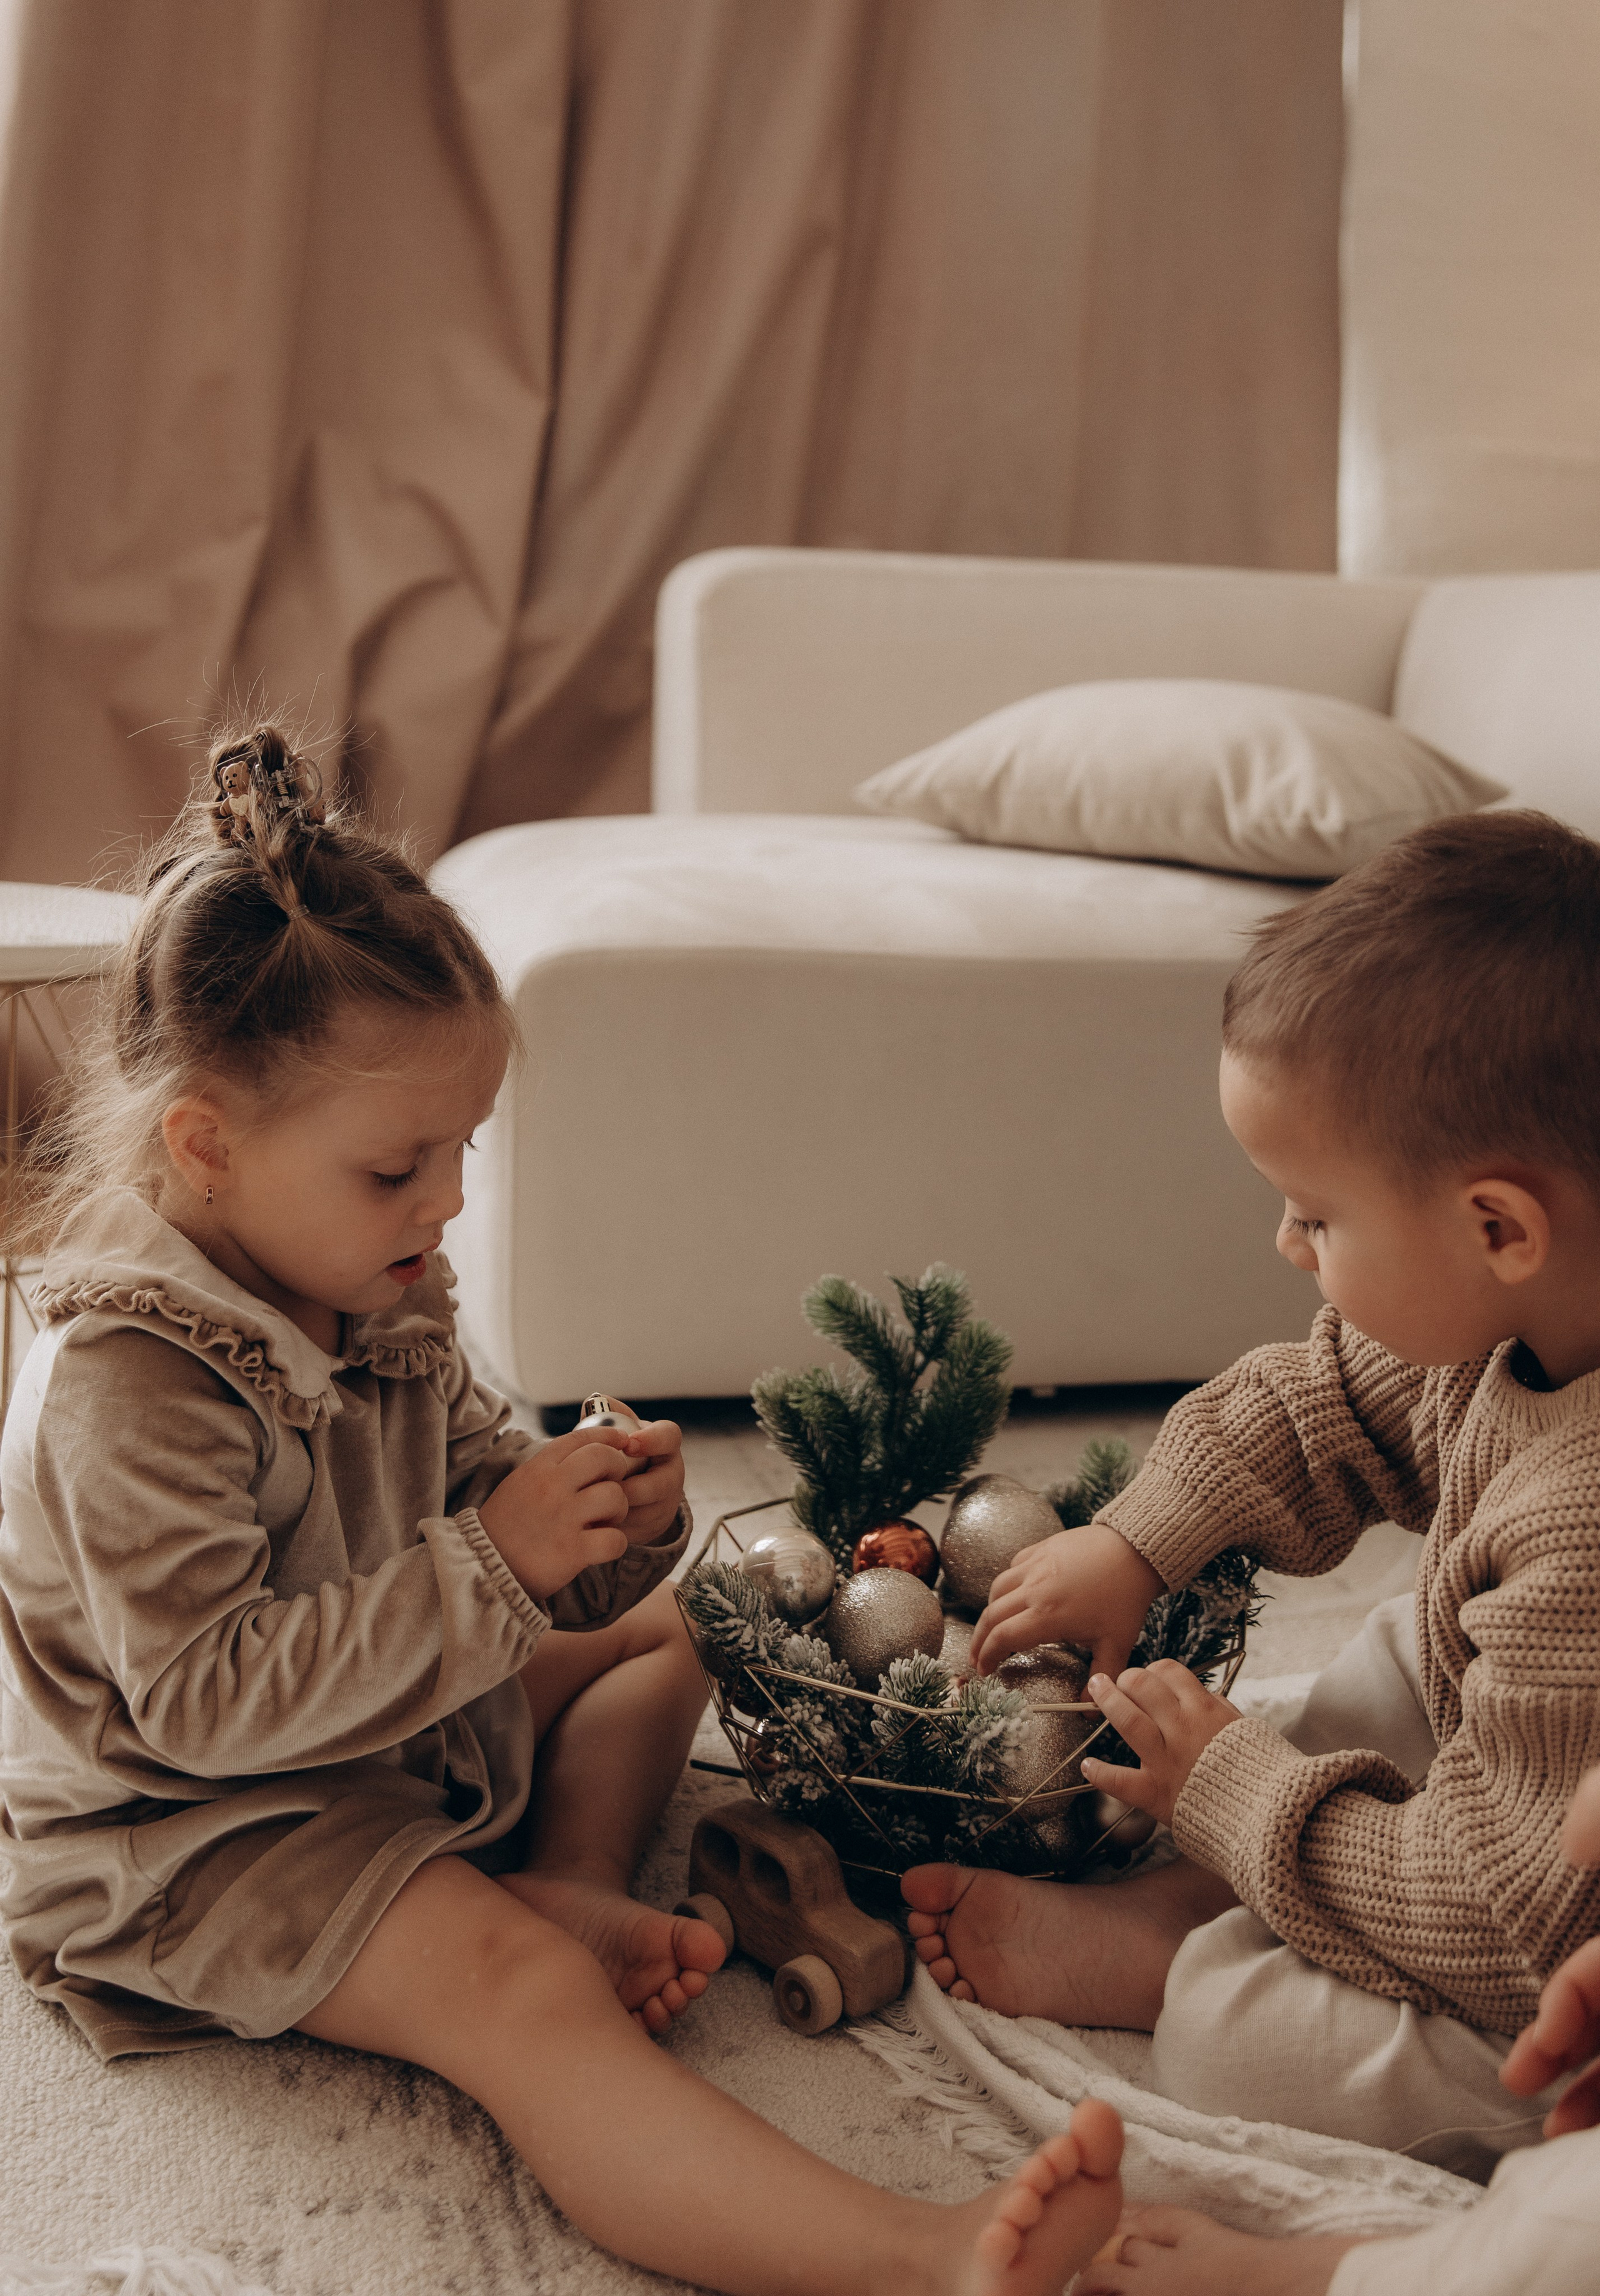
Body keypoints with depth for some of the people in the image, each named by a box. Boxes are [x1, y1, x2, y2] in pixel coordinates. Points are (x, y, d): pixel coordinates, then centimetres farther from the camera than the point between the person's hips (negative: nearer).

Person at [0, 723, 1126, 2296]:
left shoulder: (378, 1296, 1)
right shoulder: (127, 1381, -26)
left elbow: (472, 1497, 11)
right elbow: (209, 1700, -30)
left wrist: (599, 1527, -13)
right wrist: (491, 1565, -33)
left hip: (403, 1736, 10)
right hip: (201, 1839, -10)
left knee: (660, 1623, 20)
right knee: (515, 1994, -33)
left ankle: (570, 1883, -8)